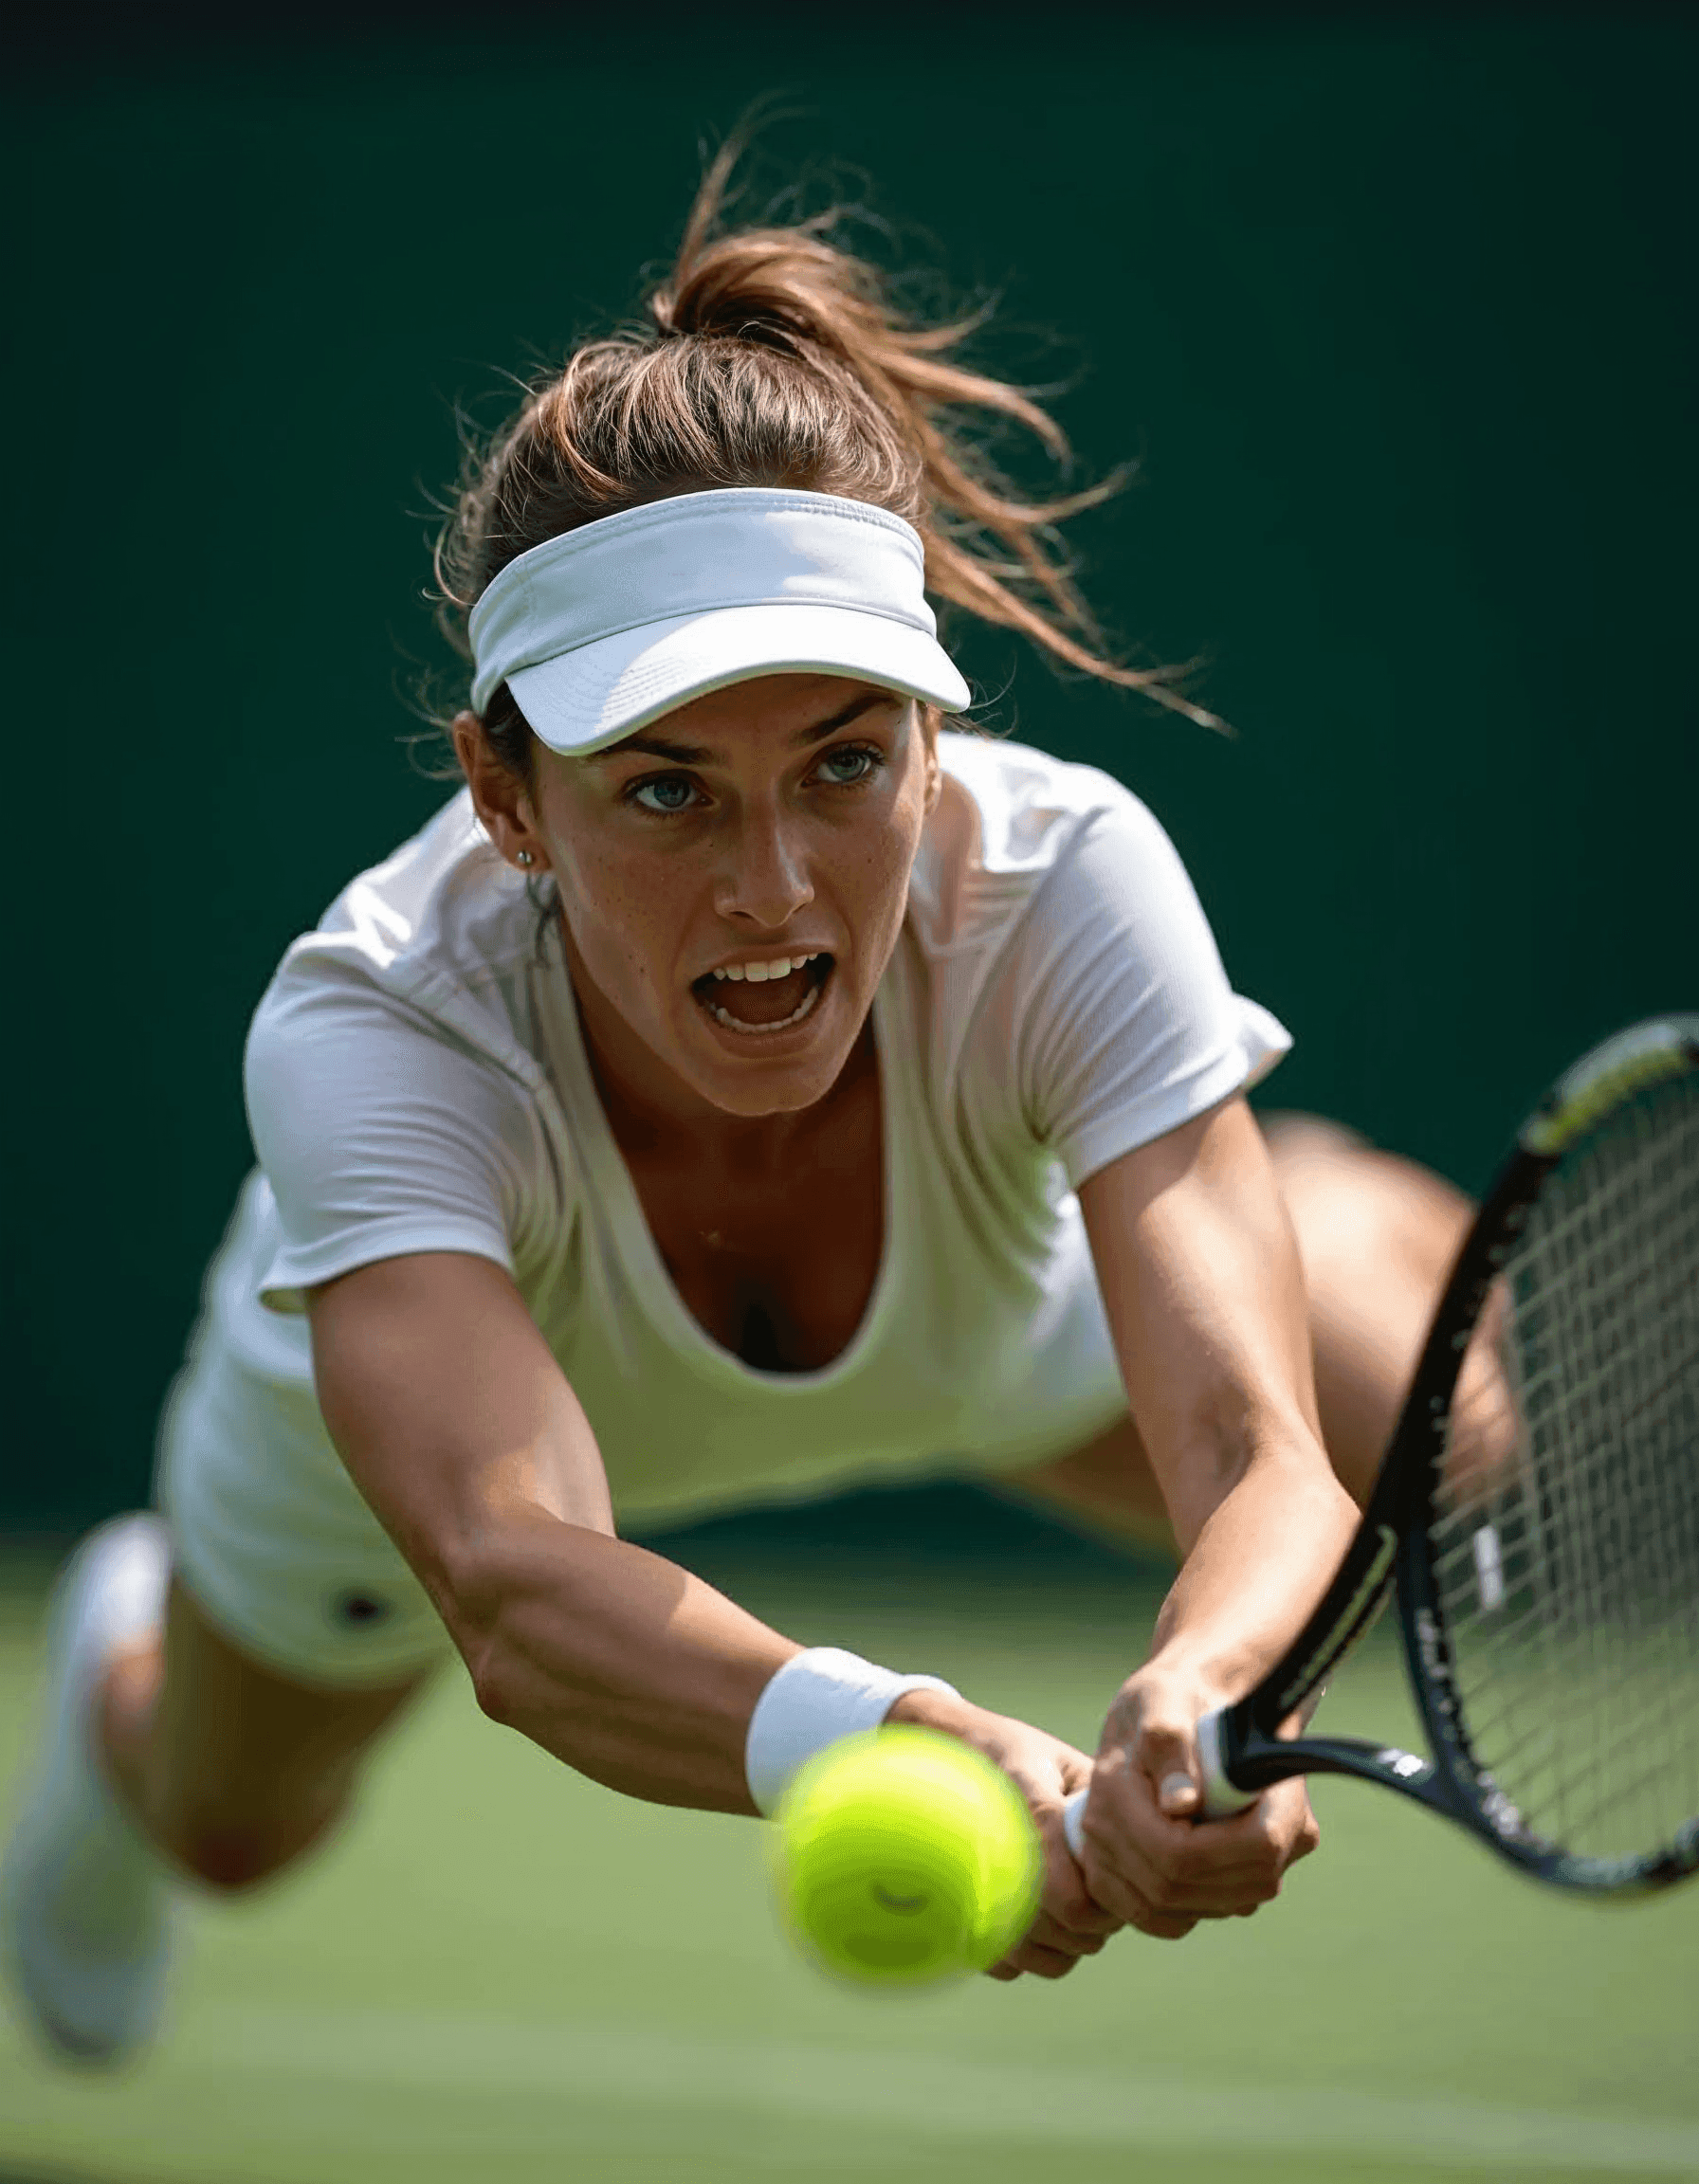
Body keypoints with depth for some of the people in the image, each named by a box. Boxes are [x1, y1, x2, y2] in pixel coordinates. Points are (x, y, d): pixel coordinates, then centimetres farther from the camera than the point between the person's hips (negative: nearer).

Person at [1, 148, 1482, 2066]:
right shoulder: (374, 1031, -46)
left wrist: (1195, 1694, -74)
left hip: (1000, 1316, 1)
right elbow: (511, 1578, -61)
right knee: (221, 1826, 24)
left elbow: (1257, 1458, -51)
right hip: (437, 1348, -1)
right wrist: (865, 1738, -82)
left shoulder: (1067, 886, -43)